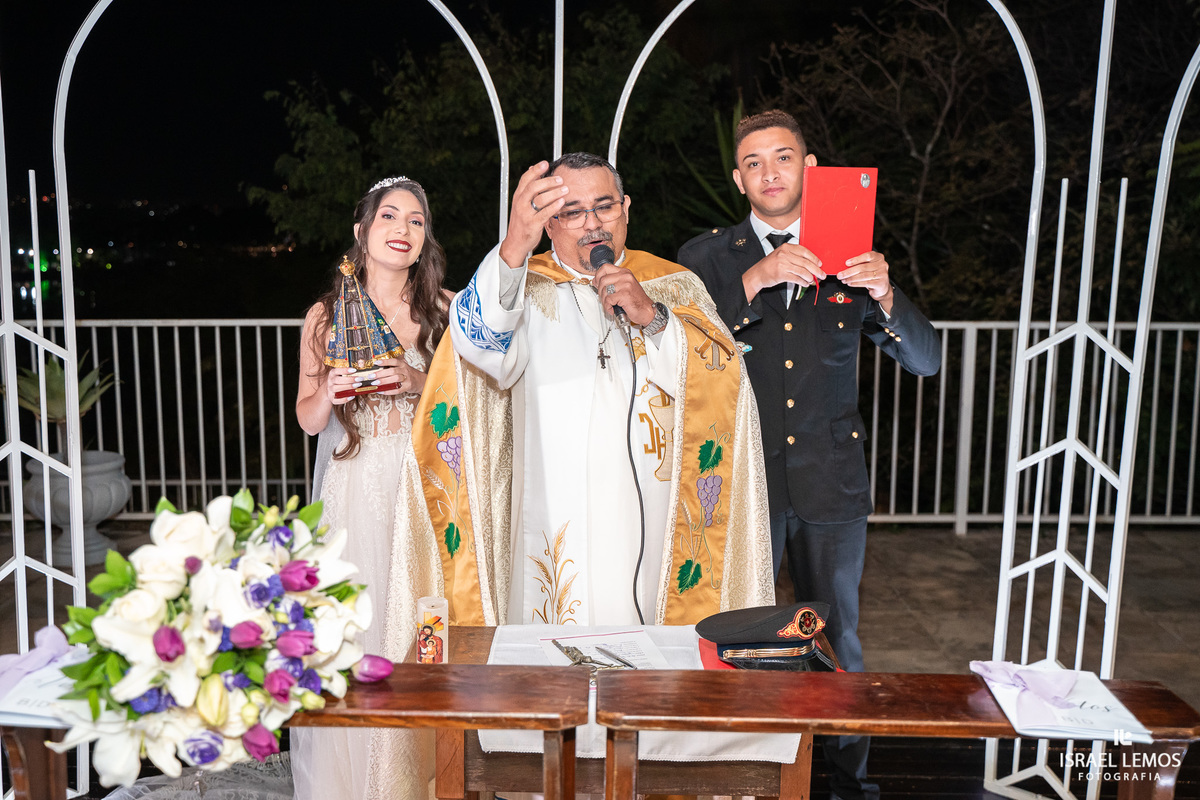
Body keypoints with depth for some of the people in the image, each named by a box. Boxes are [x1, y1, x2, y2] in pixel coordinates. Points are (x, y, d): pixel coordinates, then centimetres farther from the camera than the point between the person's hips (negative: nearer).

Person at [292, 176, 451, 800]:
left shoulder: (447, 311, 3)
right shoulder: (325, 316, 6)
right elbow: (308, 419, 10)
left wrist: (418, 384, -15)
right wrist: (330, 390, -11)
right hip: (349, 495, 1)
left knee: (414, 630, 1)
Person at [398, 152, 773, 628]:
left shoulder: (674, 287, 12)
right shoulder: (524, 288, 6)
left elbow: (727, 378, 0)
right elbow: (481, 343, -17)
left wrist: (652, 317, -13)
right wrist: (513, 249, -34)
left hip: (656, 530, 1)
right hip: (556, 532, -1)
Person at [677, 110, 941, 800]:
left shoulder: (850, 256, 7)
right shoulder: (710, 257, 4)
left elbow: (926, 359, 3)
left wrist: (885, 296, -16)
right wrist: (754, 280, -25)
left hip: (832, 484, 1)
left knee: (837, 641, 13)